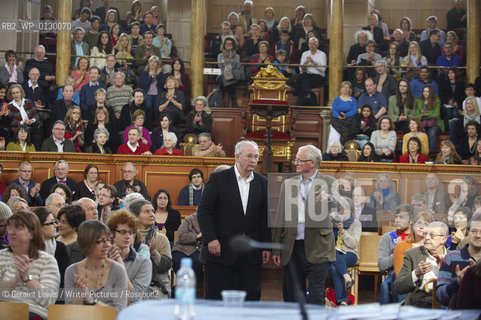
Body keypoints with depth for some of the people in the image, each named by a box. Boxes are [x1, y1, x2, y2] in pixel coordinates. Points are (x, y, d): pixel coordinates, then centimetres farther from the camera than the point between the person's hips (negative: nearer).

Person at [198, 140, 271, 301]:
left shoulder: (262, 182, 9)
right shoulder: (218, 179, -3)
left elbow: (265, 217, 13)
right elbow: (204, 211, -5)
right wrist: (211, 239, -13)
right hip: (221, 250, -3)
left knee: (252, 296, 2)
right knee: (218, 299, 2)